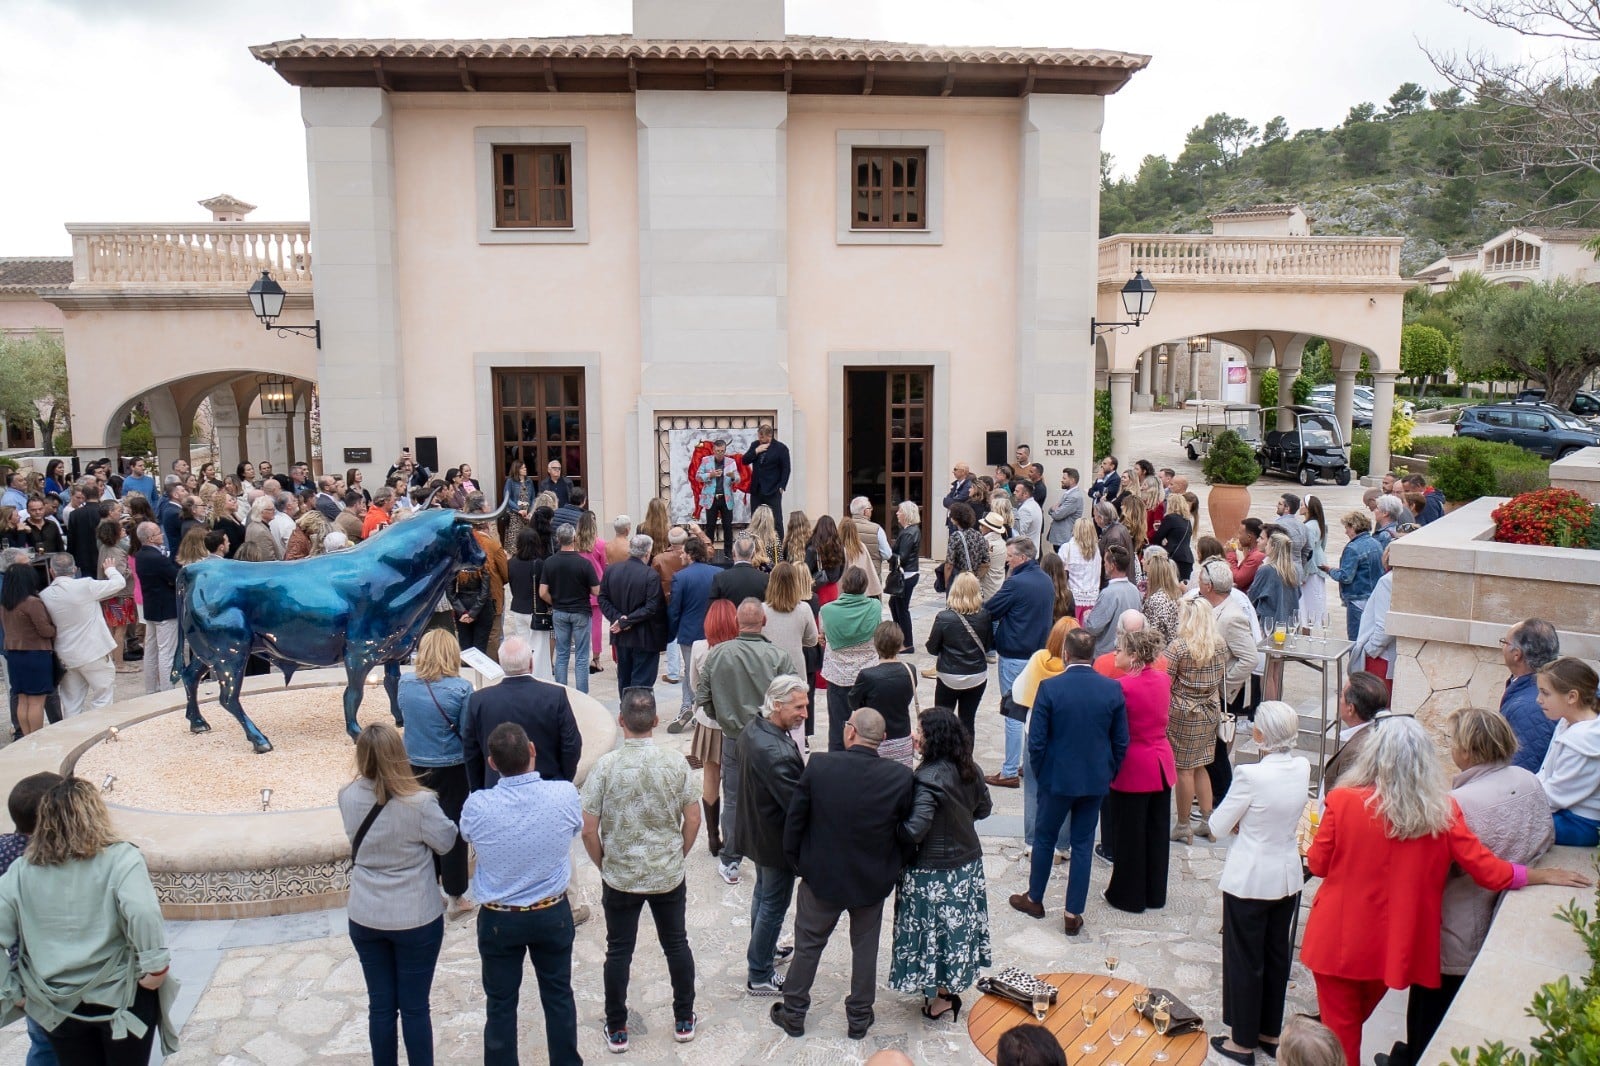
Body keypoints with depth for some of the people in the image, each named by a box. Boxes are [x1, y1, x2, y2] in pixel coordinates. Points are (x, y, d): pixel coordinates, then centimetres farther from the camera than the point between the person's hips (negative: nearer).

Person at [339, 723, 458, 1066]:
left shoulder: (347, 798, -11)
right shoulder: (420, 802, -24)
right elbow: (446, 841, -8)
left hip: (365, 919, 3)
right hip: (417, 919, -3)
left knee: (380, 1005, 16)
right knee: (415, 1007, 11)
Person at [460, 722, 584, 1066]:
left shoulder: (476, 806, -24)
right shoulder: (565, 795, -22)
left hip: (498, 919, -1)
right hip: (553, 914, 1)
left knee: (500, 1004, 17)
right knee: (559, 995, 20)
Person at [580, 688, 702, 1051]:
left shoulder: (605, 766, -16)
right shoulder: (676, 763, -11)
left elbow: (589, 830, -12)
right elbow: (693, 820, -4)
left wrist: (604, 865, 5)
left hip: (619, 878, -1)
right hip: (669, 875, 1)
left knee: (619, 951, 14)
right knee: (676, 945, 17)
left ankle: (616, 1029, 27)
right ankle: (684, 1021, 31)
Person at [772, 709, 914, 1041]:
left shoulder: (818, 766, -21)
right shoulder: (901, 777, -19)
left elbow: (794, 821, -12)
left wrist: (798, 863, 4)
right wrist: (894, 870, 10)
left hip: (821, 877, 0)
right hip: (874, 880, 1)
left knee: (808, 945, 19)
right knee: (865, 947, 21)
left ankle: (793, 1014, 35)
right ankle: (859, 1019, 35)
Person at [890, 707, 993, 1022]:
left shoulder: (928, 778, -26)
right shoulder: (971, 771, -4)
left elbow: (914, 831, -30)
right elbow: (983, 809, 11)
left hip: (934, 873, -7)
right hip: (968, 865, 7)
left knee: (934, 930, 10)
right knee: (958, 926, 21)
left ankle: (941, 998, 25)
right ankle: (952, 985, 39)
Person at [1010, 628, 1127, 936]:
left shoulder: (1050, 688, -17)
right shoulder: (1113, 690, -8)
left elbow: (1036, 740, -13)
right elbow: (1121, 742, -1)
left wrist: (1039, 773, 4)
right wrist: (1109, 774, 12)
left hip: (1058, 778, -2)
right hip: (1096, 780, 2)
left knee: (1044, 837, 17)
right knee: (1083, 843, 12)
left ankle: (1034, 899, 32)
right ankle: (1073, 913, 17)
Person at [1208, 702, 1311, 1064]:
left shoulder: (1251, 775, -26)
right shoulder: (1303, 769, -6)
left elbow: (1219, 825, -15)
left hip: (1249, 880, -6)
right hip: (1288, 875, 6)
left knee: (1245, 959, 9)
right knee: (1277, 954, 20)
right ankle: (1271, 1033, 34)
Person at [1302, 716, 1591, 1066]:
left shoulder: (1343, 801, -19)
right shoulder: (1442, 811, -12)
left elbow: (1317, 865, -7)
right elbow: (1491, 873, -4)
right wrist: (1544, 874, 13)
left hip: (1338, 941, -3)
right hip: (1391, 945, 3)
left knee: (1339, 1032, 15)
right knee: (1355, 1021, 28)